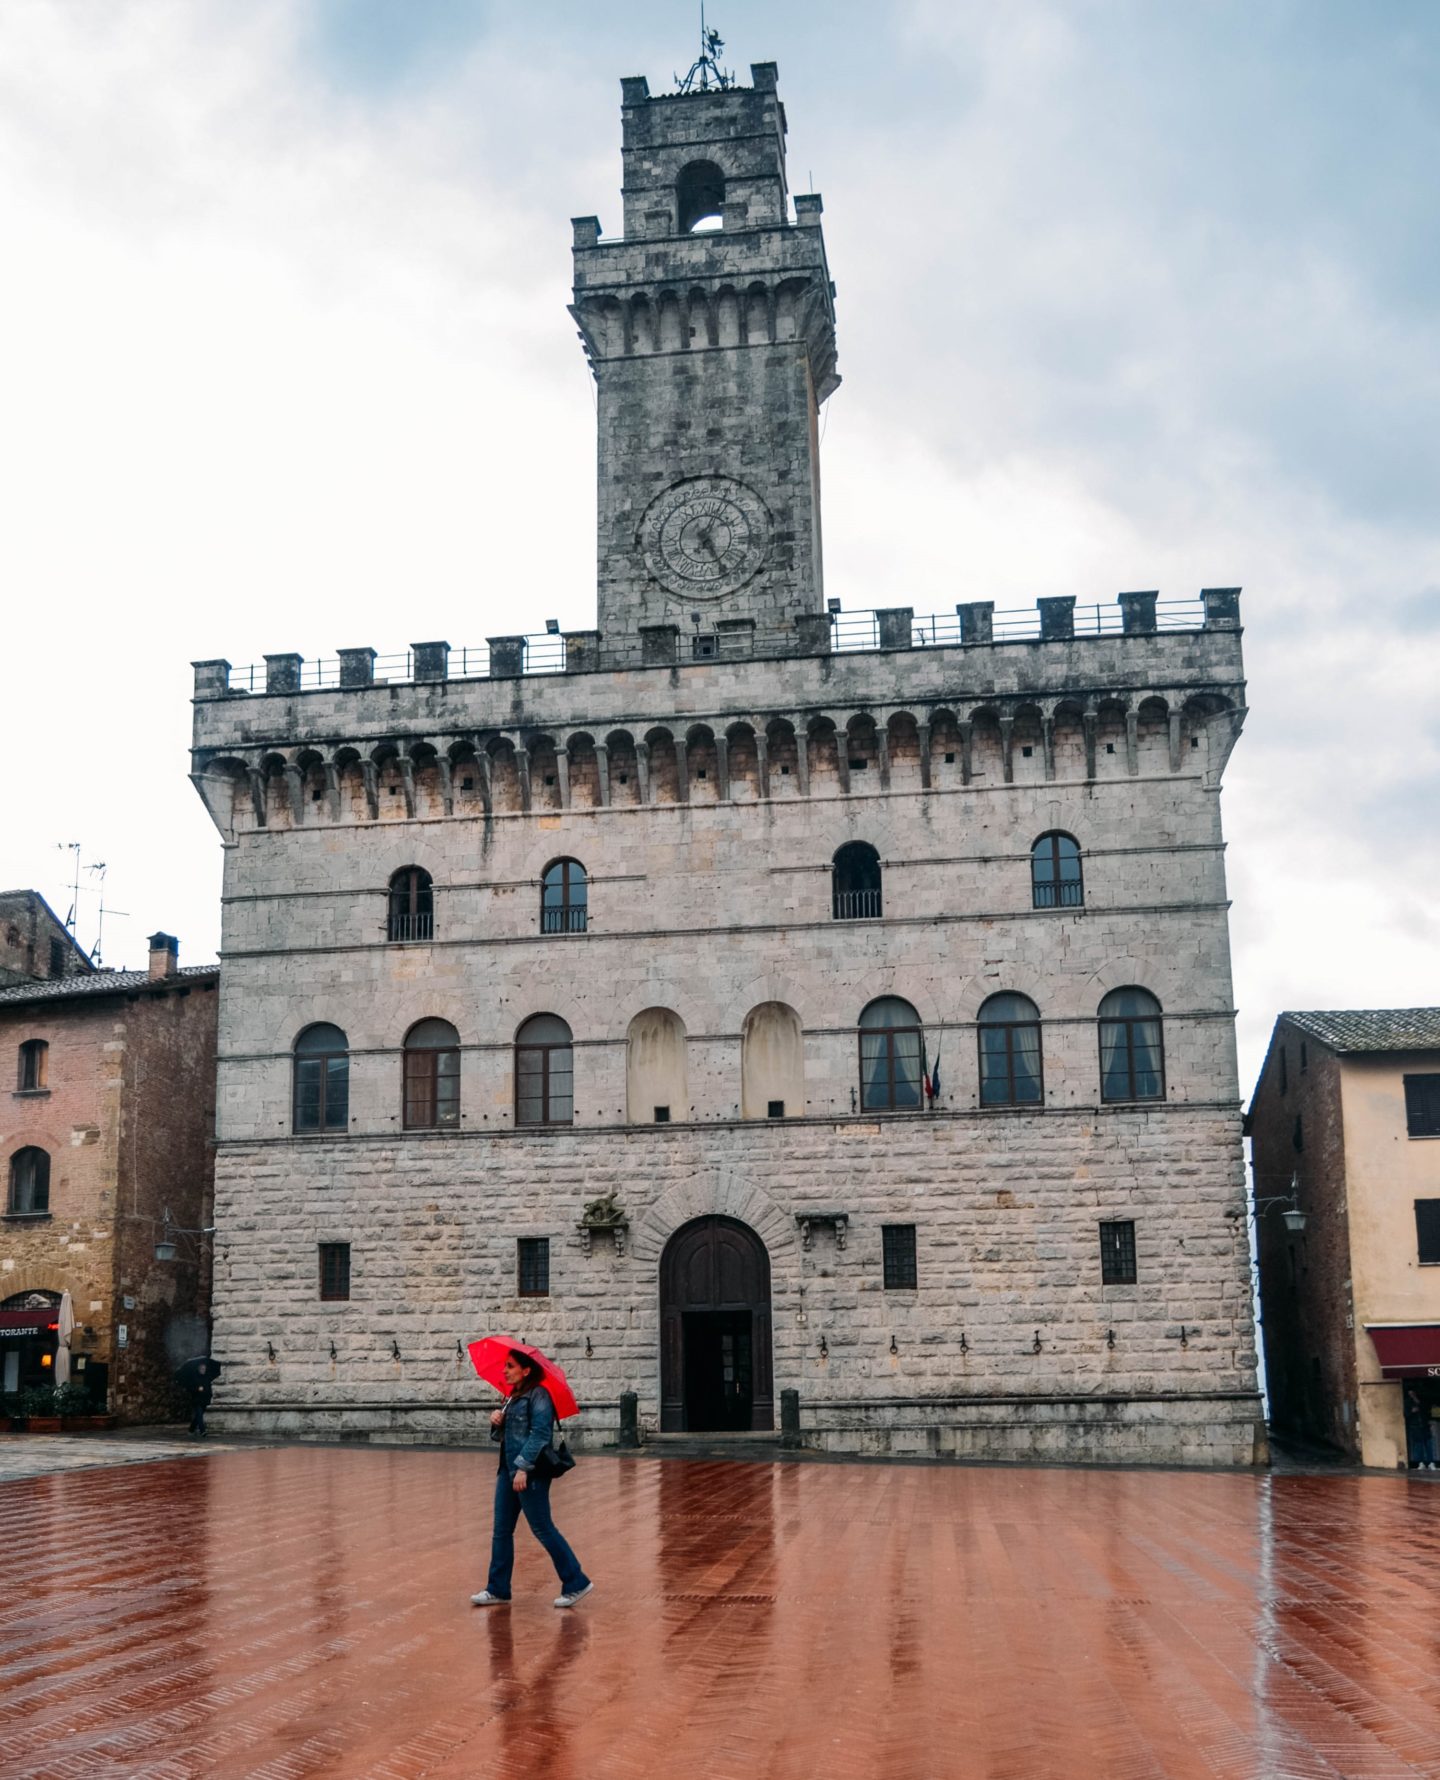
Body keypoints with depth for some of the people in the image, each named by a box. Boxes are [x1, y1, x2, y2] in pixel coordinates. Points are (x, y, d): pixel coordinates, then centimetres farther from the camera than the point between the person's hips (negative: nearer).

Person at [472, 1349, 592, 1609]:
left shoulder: (537, 1395, -11)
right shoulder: (512, 1397, 16)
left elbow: (540, 1434, -19)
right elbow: (502, 1436, 21)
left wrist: (524, 1467, -24)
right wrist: (497, 1423, 0)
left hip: (530, 1473, -9)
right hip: (508, 1470, 9)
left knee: (543, 1529, -5)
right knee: (501, 1530, 8)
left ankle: (576, 1582, 3)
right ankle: (497, 1590, 14)